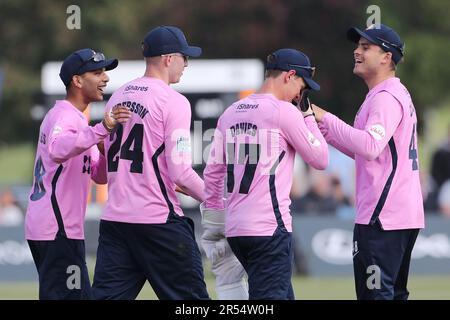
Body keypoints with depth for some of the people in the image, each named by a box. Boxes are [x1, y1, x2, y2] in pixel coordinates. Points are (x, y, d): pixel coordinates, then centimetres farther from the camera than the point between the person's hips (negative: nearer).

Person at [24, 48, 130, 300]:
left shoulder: (75, 118, 21)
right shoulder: (65, 116, -11)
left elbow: (99, 175, 19)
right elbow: (57, 150, -36)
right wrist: (102, 130, -48)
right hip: (59, 231, -11)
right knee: (72, 296, -13)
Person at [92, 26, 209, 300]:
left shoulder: (118, 97, 13)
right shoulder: (174, 101, -9)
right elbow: (180, 172, -15)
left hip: (114, 216, 7)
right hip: (158, 218, -7)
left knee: (106, 294, 3)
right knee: (189, 296, 3)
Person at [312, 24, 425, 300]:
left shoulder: (386, 97, -13)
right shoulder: (396, 94, 21)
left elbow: (370, 147, -29)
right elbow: (362, 150, 25)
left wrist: (327, 118, -24)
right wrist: (322, 126, 15)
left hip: (382, 218, -11)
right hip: (405, 217, 11)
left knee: (375, 293, -12)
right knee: (395, 293, 16)